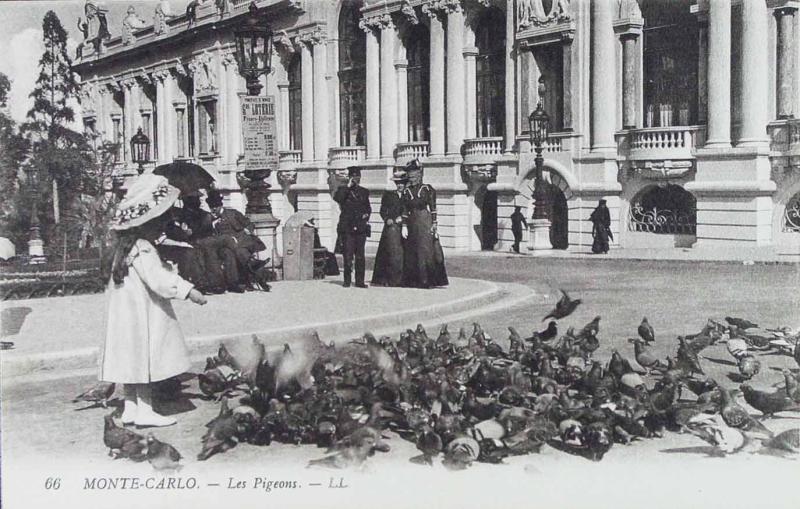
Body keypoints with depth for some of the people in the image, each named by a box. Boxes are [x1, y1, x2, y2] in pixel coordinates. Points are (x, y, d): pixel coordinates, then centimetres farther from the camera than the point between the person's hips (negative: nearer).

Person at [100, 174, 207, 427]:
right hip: (140, 314, -10)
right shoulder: (142, 250, -19)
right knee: (145, 359, -4)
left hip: (126, 314, 10)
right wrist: (188, 291, -29)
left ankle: (130, 407, 17)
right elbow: (158, 278, -28)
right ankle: (145, 410, 1)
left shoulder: (126, 247, 12)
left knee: (133, 360, 12)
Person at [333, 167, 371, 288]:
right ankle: (347, 280, 3)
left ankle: (360, 281, 3)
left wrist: (367, 214, 8)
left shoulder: (364, 191, 17)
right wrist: (348, 186, -13)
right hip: (347, 227, -3)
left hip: (361, 227, 3)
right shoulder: (343, 190, 6)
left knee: (360, 255, 0)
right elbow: (337, 198, -16)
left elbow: (368, 207, 28)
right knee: (348, 254, -4)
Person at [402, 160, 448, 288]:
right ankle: (414, 280, 8)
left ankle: (429, 280, -3)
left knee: (427, 250, -7)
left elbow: (433, 208, 0)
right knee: (412, 252, 2)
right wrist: (404, 226, 2)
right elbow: (405, 210, 10)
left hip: (426, 223, -3)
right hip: (412, 224, 3)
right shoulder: (406, 191, 11)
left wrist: (434, 224, -7)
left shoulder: (428, 189, 2)